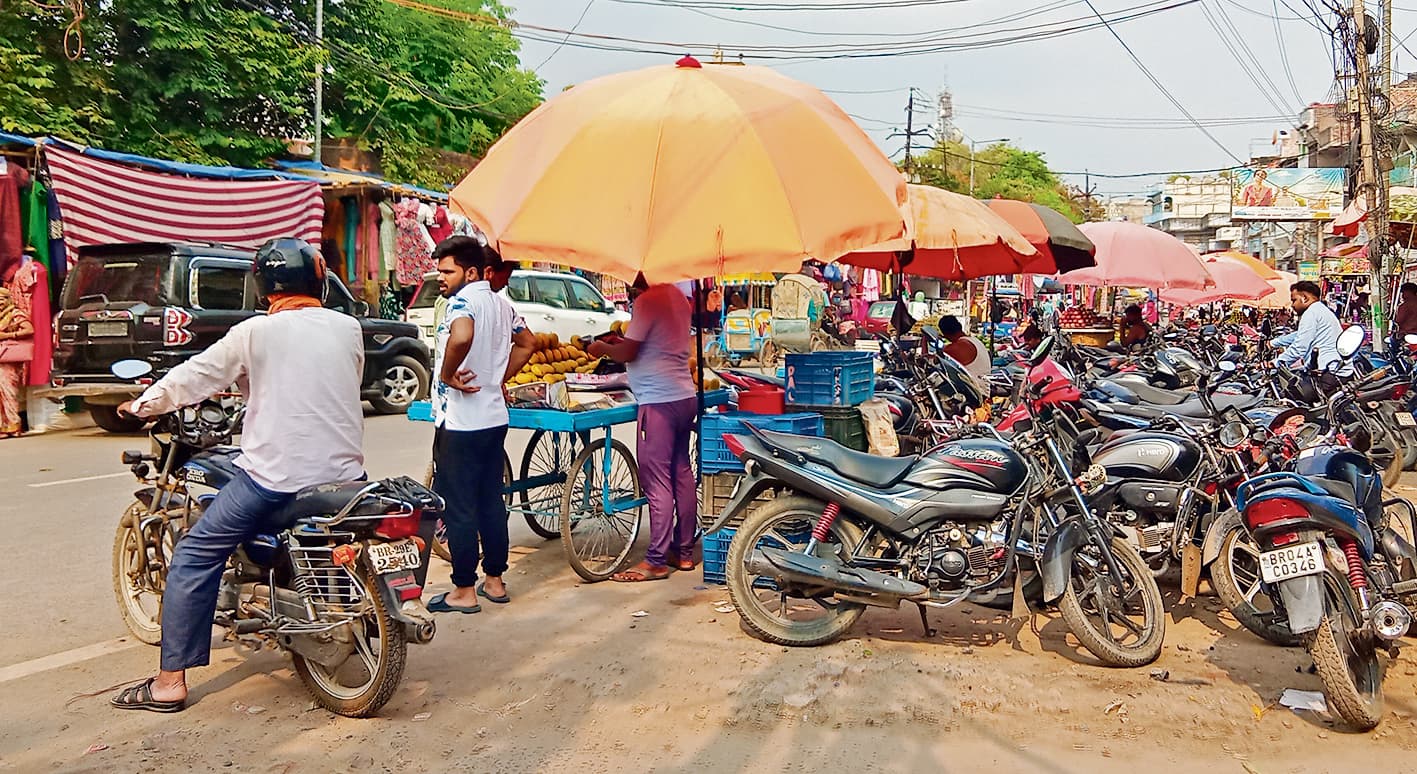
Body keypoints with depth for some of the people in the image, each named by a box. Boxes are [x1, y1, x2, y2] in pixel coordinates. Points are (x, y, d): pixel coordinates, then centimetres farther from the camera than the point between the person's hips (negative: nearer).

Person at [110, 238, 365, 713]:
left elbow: (195, 376, 4)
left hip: (275, 475, -5)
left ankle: (171, 681, 5)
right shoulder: (348, 328, 6)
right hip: (345, 472, 5)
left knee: (195, 557, 6)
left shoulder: (256, 332, -4)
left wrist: (143, 405, 23)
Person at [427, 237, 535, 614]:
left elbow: (461, 336, -37)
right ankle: (495, 581, 23)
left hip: (460, 422, -9)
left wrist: (446, 374, -22)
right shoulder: (501, 303, 12)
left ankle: (464, 591, 8)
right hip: (494, 417, 9)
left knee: (458, 508, 0)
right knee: (491, 502, 15)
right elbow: (527, 343, 25)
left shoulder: (463, 300, -15)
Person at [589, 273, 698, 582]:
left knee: (657, 481, -5)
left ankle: (656, 561, 0)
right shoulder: (677, 297, 14)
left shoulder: (647, 301, -13)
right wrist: (621, 341, 20)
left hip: (658, 401, -9)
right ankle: (684, 551, 20)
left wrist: (602, 347, 5)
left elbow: (627, 352, -14)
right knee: (682, 474, 13)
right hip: (685, 396, 9)